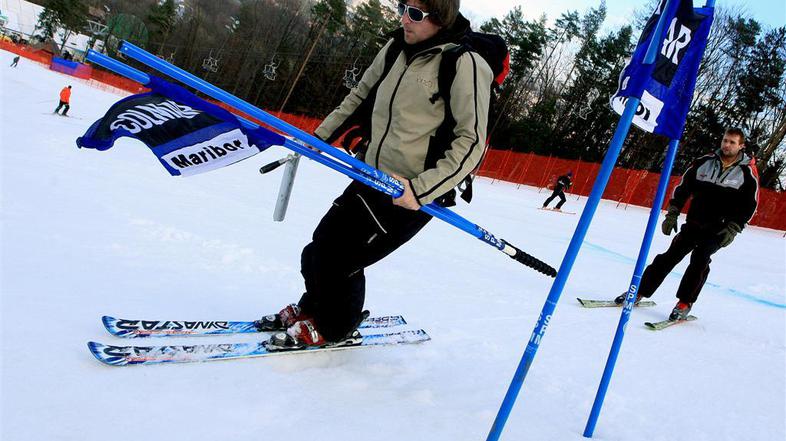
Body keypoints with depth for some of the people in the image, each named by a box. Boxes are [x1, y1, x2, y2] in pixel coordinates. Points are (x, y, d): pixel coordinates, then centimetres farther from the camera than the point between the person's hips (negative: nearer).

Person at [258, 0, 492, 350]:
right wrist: (320, 134, 19)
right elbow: (360, 95, 19)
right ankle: (310, 309, 37)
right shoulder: (397, 47, 4)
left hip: (412, 196, -7)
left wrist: (421, 189, -26)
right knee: (321, 246, 10)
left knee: (338, 259, -7)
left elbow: (471, 142, -19)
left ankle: (335, 329, 20)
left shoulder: (465, 64, -17)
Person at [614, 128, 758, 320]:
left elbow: (750, 205, -2)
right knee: (669, 257, -2)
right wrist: (672, 214, 3)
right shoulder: (704, 162, 4)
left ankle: (684, 304, -10)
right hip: (693, 223, 3)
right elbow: (683, 187, 9)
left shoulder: (748, 172, -3)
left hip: (718, 230, -3)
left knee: (700, 260, -19)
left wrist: (733, 229, -12)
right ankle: (640, 292, 2)